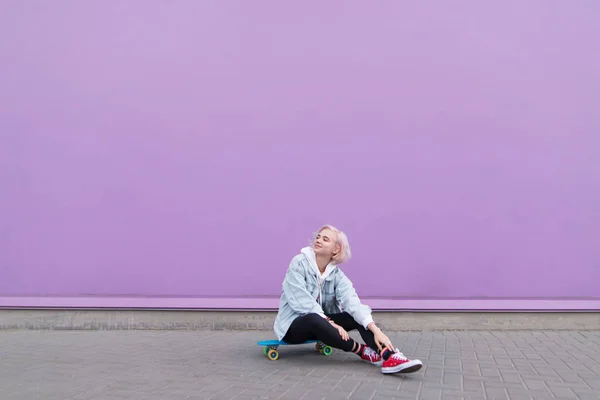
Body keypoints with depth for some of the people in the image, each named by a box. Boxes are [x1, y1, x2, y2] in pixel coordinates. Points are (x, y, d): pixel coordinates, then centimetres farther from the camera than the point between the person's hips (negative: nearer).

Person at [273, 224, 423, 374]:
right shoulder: (299, 263, -14)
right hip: (293, 325, -5)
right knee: (314, 319, -38)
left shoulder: (337, 274, -3)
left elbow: (352, 302, -19)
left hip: (320, 323, 5)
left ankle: (389, 357, -37)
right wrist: (331, 323, -32)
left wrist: (376, 330, -34)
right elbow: (303, 301, -24)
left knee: (357, 316, -17)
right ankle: (364, 352, -23)